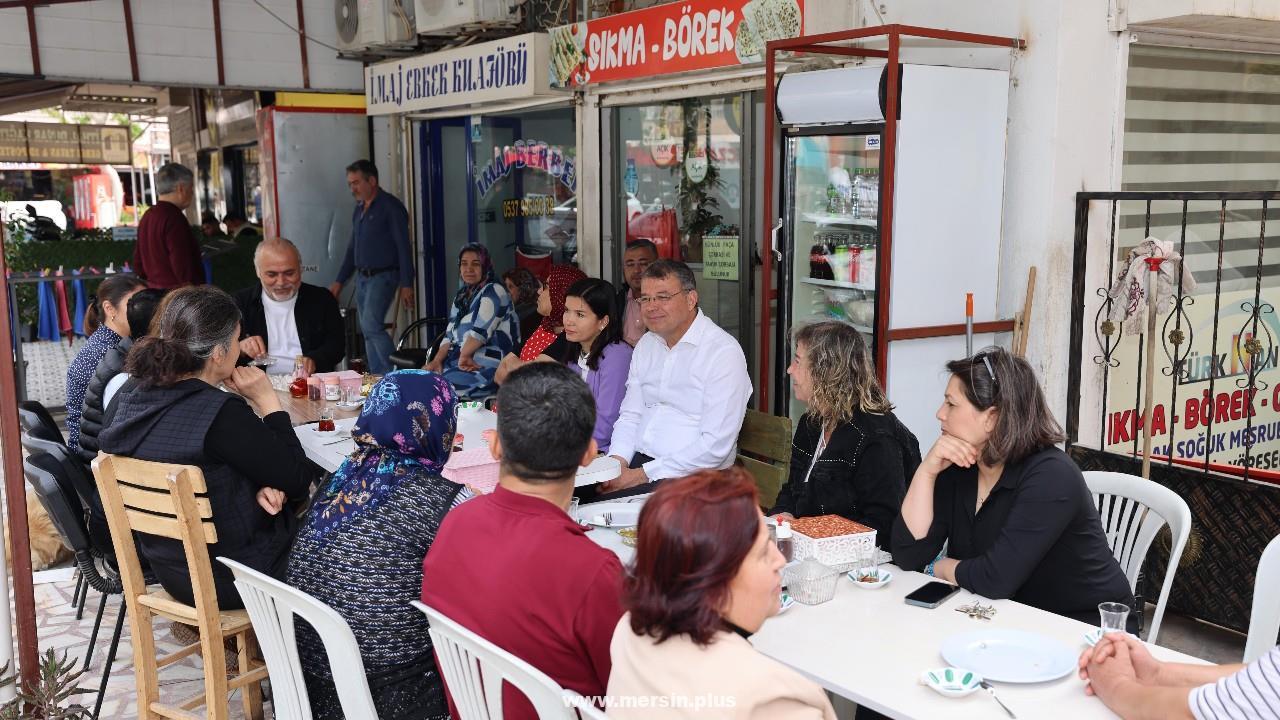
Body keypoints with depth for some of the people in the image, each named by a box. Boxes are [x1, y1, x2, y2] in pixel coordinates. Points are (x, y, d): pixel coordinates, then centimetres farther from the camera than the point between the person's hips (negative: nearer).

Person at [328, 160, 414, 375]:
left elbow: (403, 248, -13)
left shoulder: (390, 206, -9)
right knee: (368, 331, 8)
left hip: (383, 276, -8)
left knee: (371, 326, -20)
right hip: (362, 277, 8)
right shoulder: (359, 209, 16)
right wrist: (339, 281, 19)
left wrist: (406, 285, -18)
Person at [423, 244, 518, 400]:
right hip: (458, 362, 8)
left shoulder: (493, 292, -7)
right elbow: (449, 335, 15)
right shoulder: (461, 296, 20)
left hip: (486, 369, -8)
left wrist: (464, 355, -6)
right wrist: (437, 360, -1)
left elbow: (481, 330, -18)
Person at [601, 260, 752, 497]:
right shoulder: (646, 344, 16)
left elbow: (715, 446, -17)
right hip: (638, 461, 7)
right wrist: (617, 461, -5)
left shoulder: (724, 351, -11)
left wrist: (643, 475, -18)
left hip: (691, 477, -6)